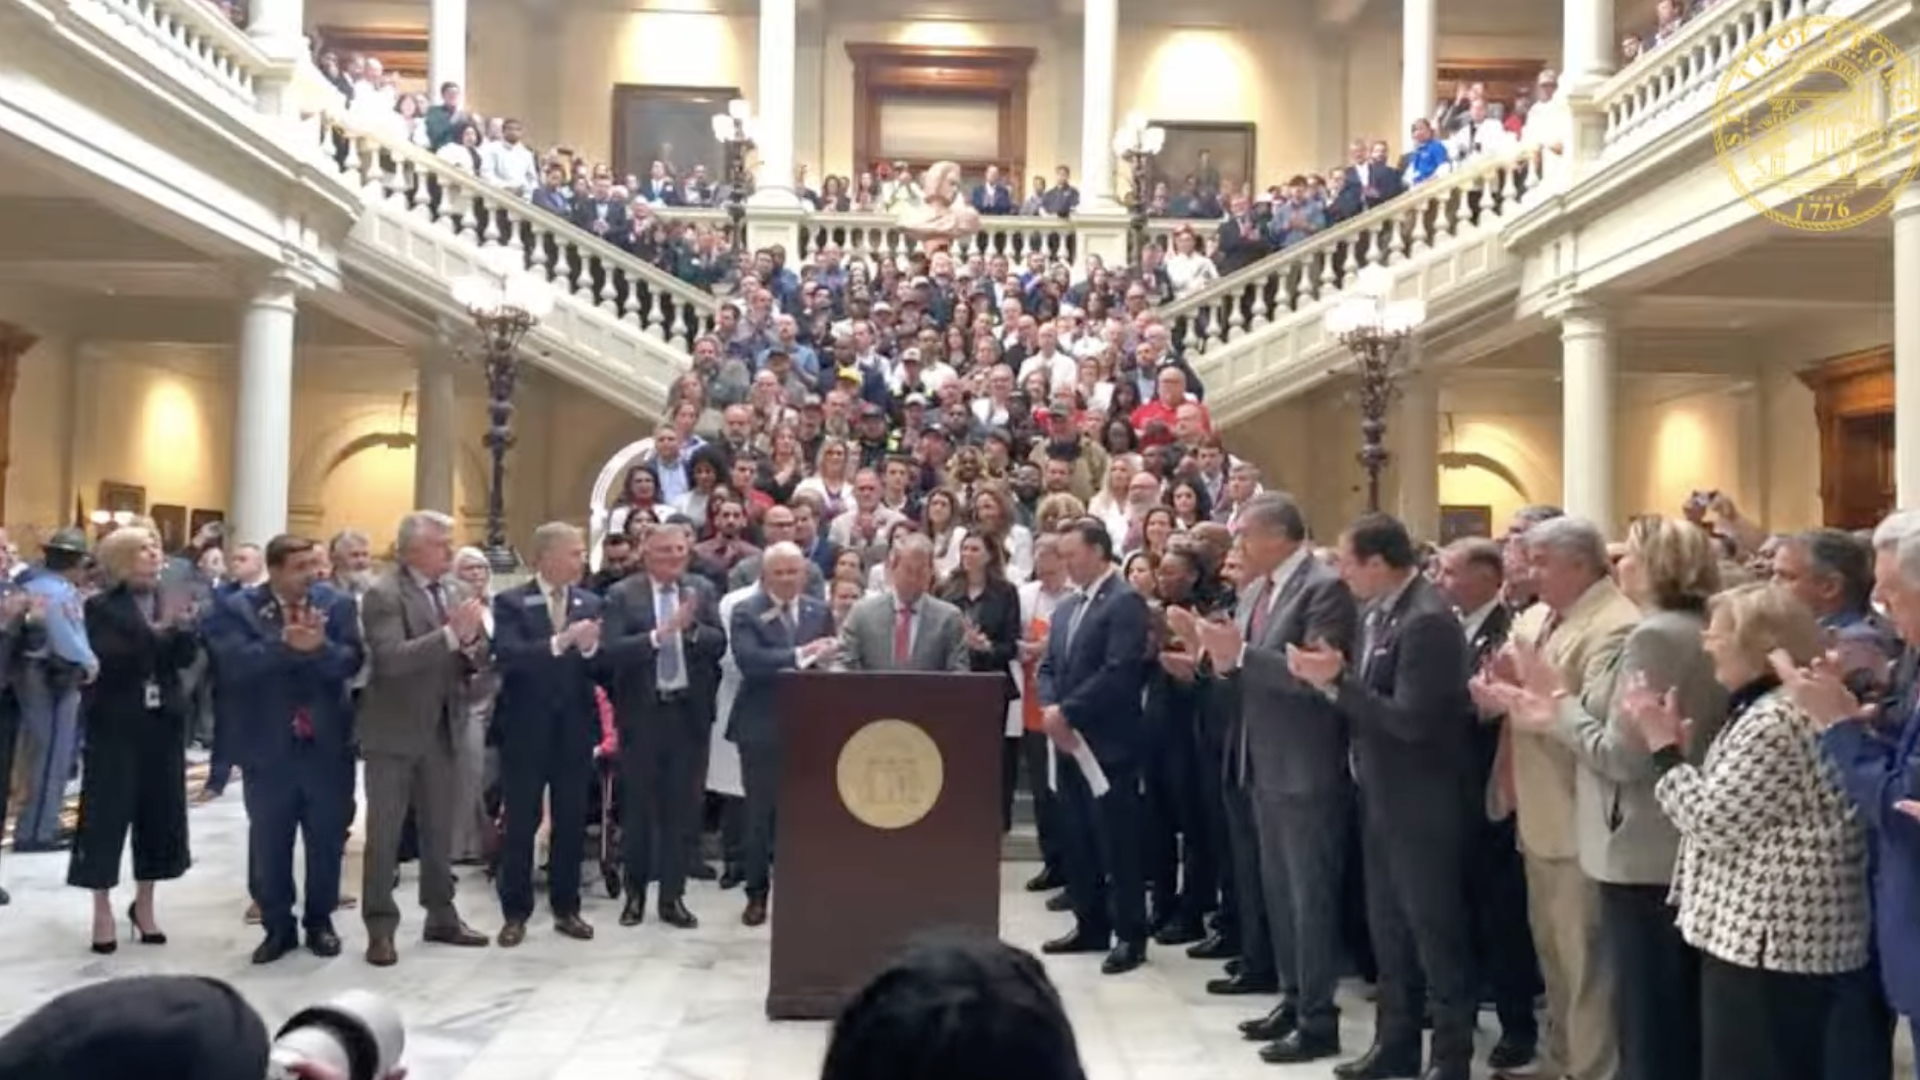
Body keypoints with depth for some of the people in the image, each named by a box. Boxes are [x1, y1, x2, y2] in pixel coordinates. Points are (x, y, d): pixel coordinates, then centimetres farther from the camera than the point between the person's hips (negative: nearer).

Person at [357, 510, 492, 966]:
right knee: (385, 832, 3)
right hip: (394, 730, -6)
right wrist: (450, 633, -32)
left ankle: (442, 916, 25)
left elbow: (478, 658, 6)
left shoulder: (456, 590, 7)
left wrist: (471, 640, -16)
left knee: (440, 829, 14)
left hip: (441, 728, 6)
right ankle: (380, 928, 11)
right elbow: (391, 658, -26)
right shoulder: (383, 594, -13)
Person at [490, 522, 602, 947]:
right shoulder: (511, 602, -5)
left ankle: (566, 908, 21)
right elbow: (507, 657, -19)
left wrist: (591, 649, -19)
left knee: (571, 822, 9)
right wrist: (560, 642, -31)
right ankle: (515, 912, 15)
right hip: (526, 727, -3)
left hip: (575, 727, 3)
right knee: (520, 823, 4)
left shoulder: (590, 603, 7)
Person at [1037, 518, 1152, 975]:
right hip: (1069, 740, 8)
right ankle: (1091, 925, 24)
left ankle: (1130, 935, 7)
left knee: (1117, 841, -3)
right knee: (1077, 838, 13)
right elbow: (1048, 668, 15)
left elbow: (1119, 672, -20)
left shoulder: (1126, 602, -11)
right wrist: (1050, 709, -5)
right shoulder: (1066, 609, 17)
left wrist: (1067, 713, -16)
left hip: (1106, 743, -8)